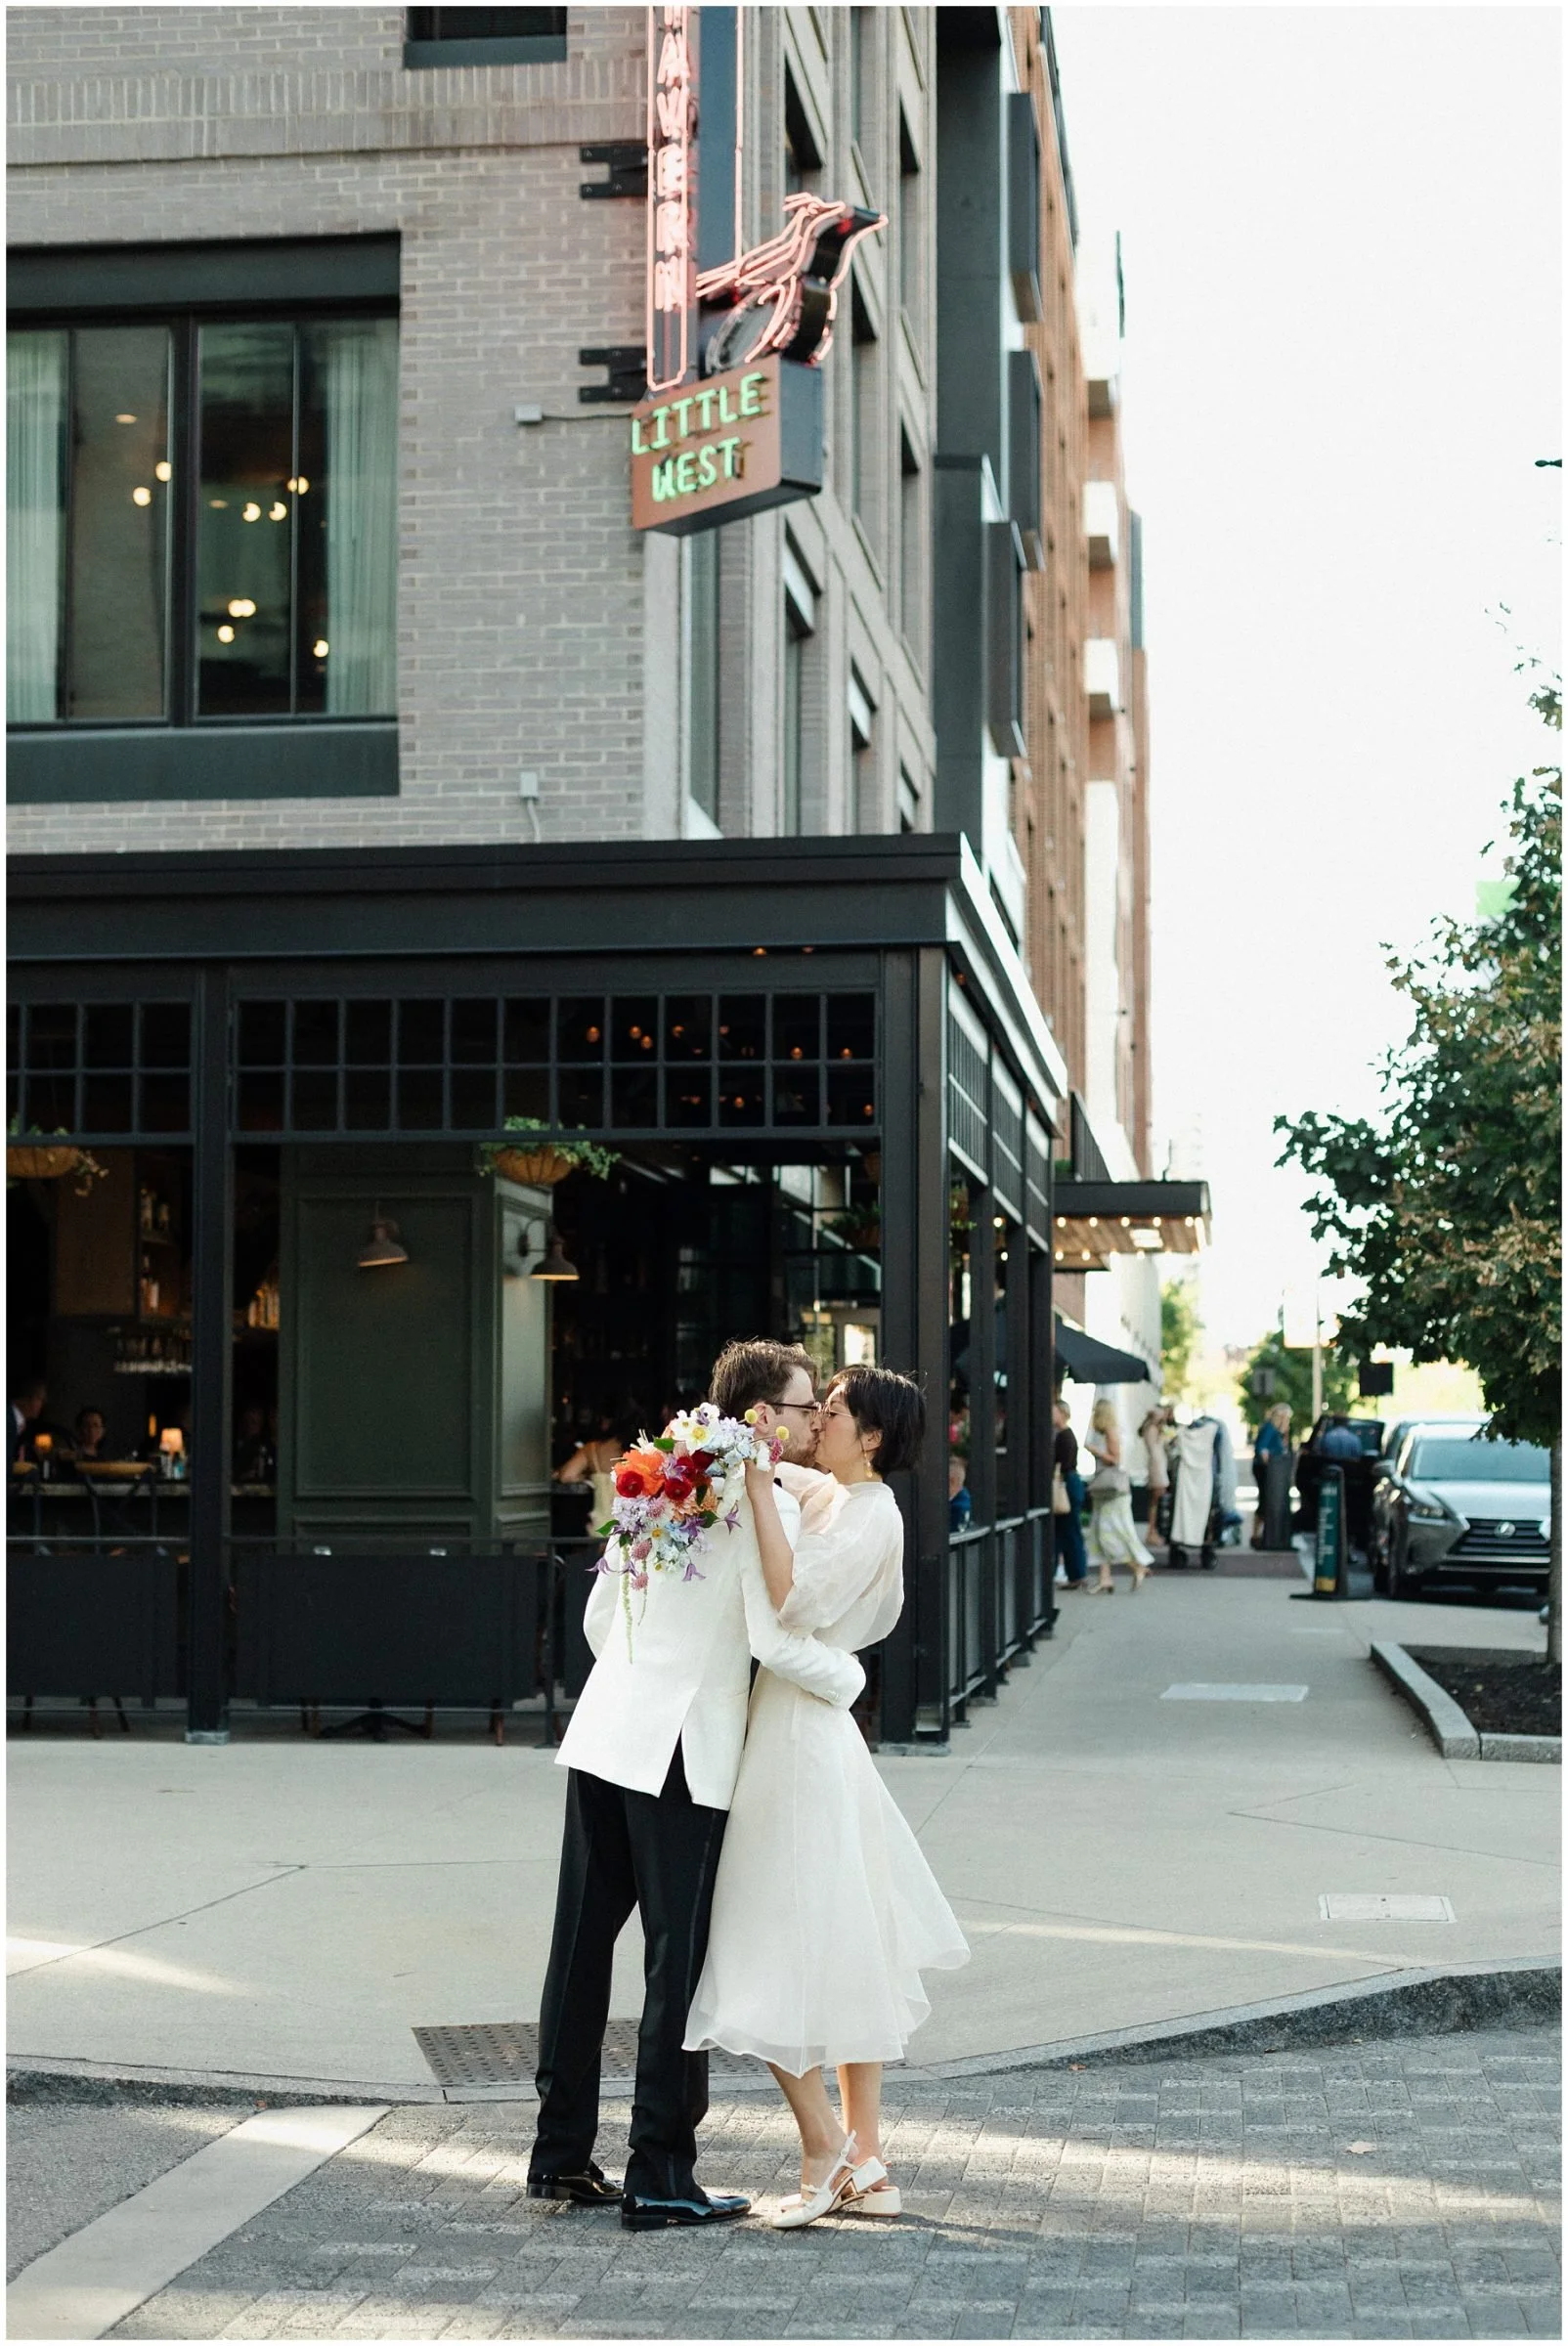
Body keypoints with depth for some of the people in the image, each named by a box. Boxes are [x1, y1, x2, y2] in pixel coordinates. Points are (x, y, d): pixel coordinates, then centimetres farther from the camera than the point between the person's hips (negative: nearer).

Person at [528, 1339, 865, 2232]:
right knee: (677, 1960, -1)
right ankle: (659, 2177, 3)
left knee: (582, 1944, 11)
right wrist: (849, 1676, 0)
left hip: (606, 1735, 8)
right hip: (683, 1755, -7)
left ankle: (562, 2153, 20)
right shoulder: (767, 1508, -10)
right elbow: (776, 1641, -17)